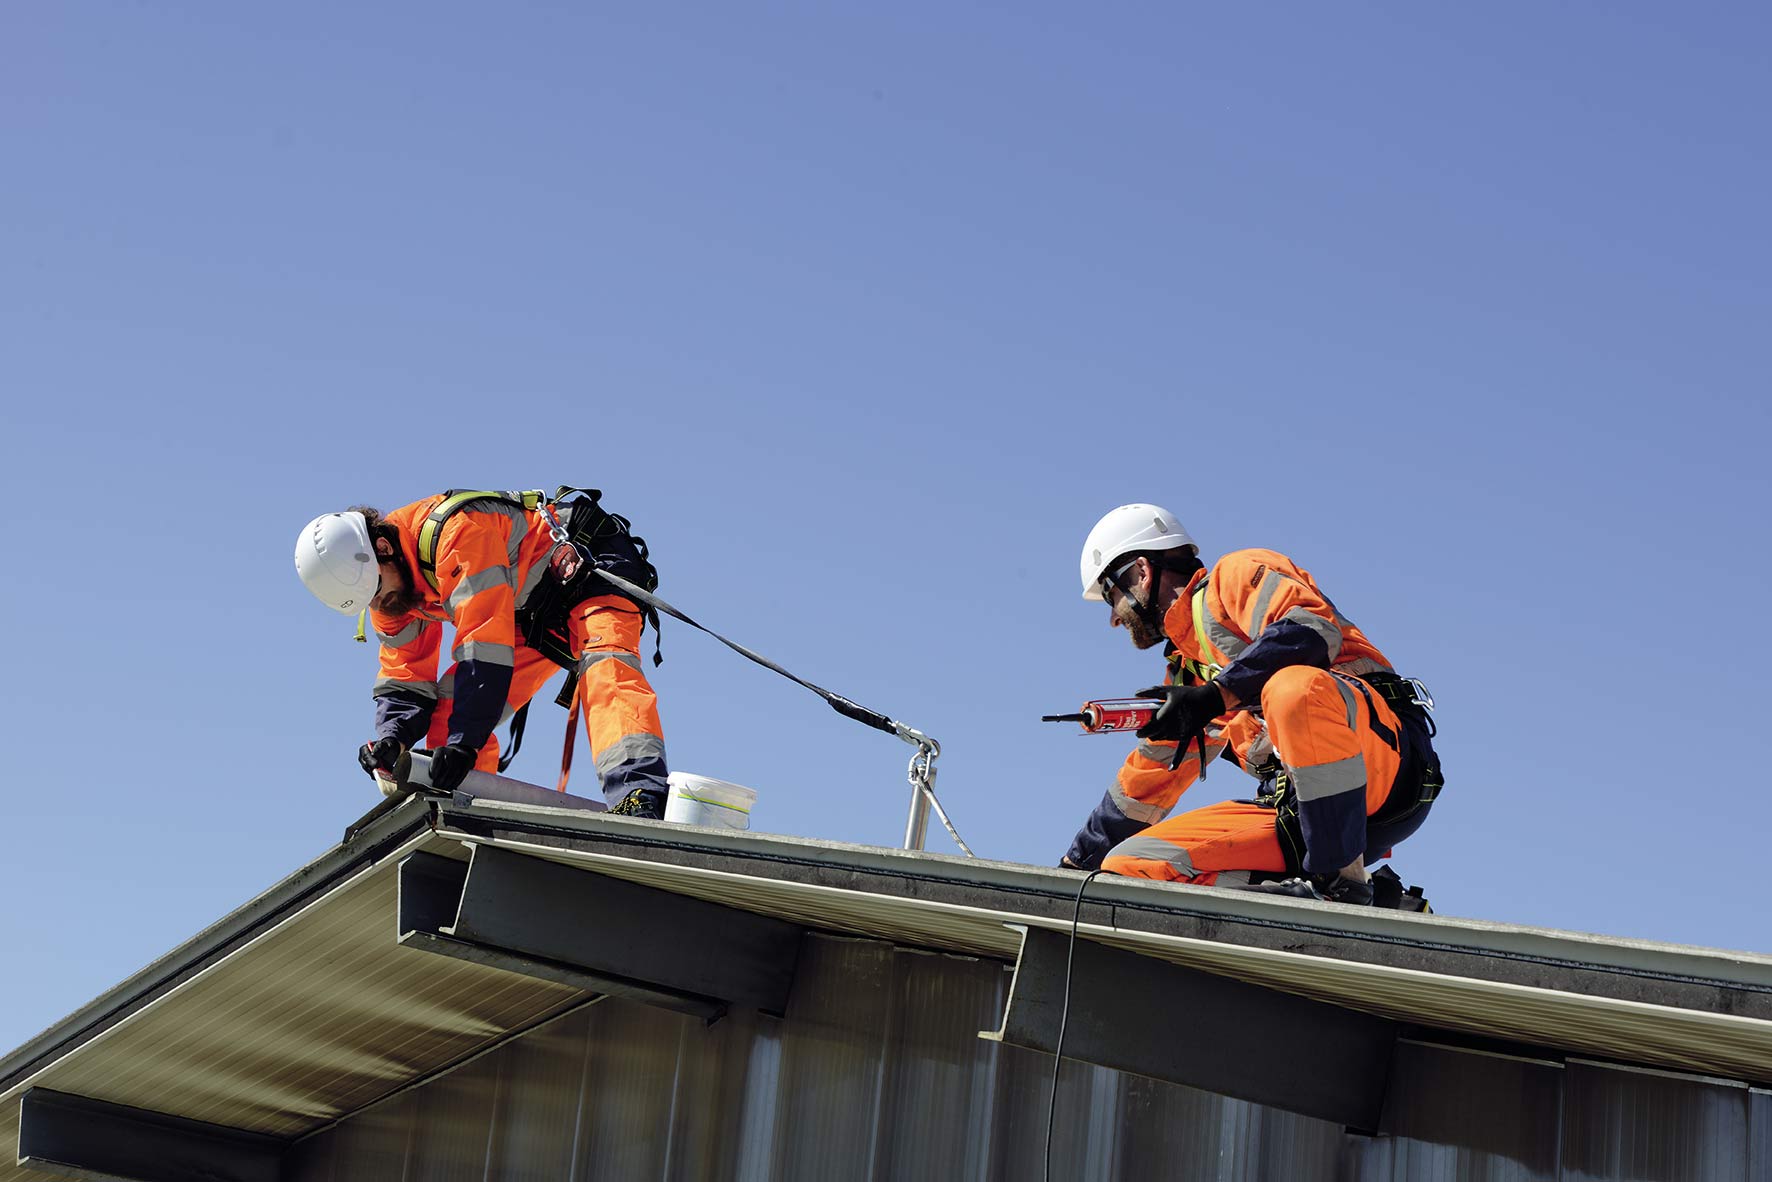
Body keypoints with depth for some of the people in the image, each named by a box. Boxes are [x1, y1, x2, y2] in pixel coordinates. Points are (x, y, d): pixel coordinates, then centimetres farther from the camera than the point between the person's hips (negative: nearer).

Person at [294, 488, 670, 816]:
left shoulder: (458, 531, -33)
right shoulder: (392, 597, -4)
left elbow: (485, 643, -38)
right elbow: (405, 681, -1)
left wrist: (464, 741, -39)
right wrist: (393, 738, -23)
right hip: (530, 615, 9)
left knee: (605, 666, -35)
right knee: (449, 709, -4)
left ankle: (639, 797, -52)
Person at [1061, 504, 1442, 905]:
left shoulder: (1237, 575, 6)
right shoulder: (1186, 668, 29)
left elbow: (1313, 630, -16)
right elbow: (1145, 783, 34)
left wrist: (1216, 695, -21)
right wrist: (1076, 867, 34)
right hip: (1295, 807, 7)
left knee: (1295, 687, -41)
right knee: (1128, 864, -5)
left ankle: (1343, 881, -30)